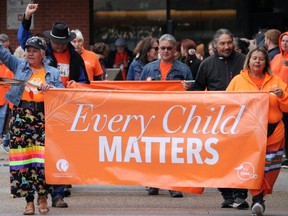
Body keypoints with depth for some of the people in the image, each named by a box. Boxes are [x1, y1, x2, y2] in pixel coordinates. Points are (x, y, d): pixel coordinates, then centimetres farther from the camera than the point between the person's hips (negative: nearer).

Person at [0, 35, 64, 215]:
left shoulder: (53, 73, 12)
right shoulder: (19, 65, 13)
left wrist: (51, 88, -10)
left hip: (42, 116, -1)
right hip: (20, 115, 1)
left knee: (42, 156, -10)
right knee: (22, 157, -2)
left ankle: (43, 197, 5)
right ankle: (29, 201, 3)